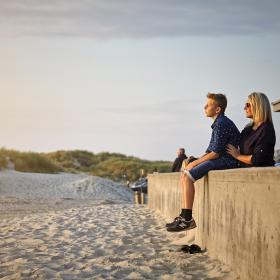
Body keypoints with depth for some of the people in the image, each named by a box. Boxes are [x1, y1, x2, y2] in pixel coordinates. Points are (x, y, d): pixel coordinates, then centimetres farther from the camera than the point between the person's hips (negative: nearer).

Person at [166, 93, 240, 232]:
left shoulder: (221, 124, -14)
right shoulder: (219, 123, 20)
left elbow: (215, 153, -18)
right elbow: (211, 150, 19)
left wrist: (197, 162, -8)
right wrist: (196, 161, 7)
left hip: (225, 161, -11)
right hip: (218, 160, 11)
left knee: (187, 176, -20)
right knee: (185, 175, 6)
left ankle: (187, 219, -19)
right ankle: (184, 215, 2)